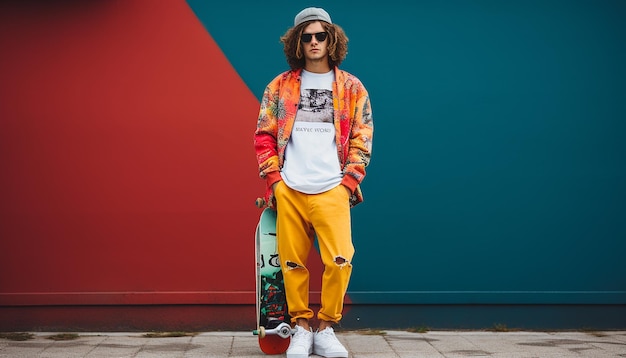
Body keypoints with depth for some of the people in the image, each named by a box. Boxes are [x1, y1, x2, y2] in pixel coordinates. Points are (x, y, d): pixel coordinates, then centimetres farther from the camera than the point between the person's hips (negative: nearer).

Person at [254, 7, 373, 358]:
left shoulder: (352, 88, 9)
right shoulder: (280, 87, 10)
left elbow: (362, 140, 8)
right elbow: (264, 136, 10)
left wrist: (348, 183, -2)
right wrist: (273, 180, 1)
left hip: (332, 191, -1)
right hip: (288, 191, 1)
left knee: (340, 260, -13)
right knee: (293, 263, 2)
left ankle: (326, 329, 5)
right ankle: (302, 327, 18)